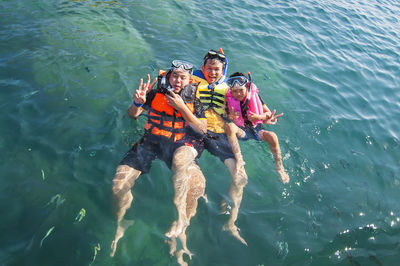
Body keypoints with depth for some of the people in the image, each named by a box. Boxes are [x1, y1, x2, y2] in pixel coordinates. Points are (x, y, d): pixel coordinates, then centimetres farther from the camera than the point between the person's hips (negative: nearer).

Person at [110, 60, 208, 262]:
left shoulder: (193, 100, 13)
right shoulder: (156, 94, 14)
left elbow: (203, 129, 4)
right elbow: (132, 115, 15)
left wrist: (182, 107, -5)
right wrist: (137, 103, -9)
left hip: (180, 143, -1)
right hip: (151, 140, 2)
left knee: (180, 160, -42)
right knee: (119, 184, -19)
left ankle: (181, 217, -31)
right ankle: (121, 226, 9)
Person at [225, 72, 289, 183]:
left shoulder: (254, 95, -7)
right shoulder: (229, 100, -9)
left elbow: (269, 113, -4)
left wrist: (258, 117, -24)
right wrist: (230, 116, -31)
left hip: (256, 129, 1)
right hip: (241, 131, 0)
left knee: (272, 136, -27)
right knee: (229, 126, -33)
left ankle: (279, 167, -5)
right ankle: (239, 160, -32)